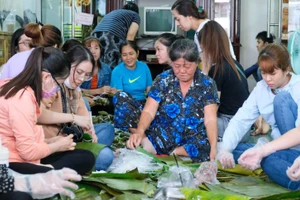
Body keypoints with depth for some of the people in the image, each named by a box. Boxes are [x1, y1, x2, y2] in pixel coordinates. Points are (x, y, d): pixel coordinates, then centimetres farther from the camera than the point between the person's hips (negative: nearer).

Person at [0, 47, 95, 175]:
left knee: (87, 157, 1)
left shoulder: (16, 88, 12)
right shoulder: (22, 97, -20)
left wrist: (51, 141, 7)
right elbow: (28, 151, -20)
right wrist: (57, 146, -3)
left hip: (21, 156, 11)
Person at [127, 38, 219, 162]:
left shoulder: (207, 84, 0)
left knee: (207, 150, -34)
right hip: (161, 138, -1)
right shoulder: (162, 80, 1)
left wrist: (214, 147, -25)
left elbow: (210, 119, -6)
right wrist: (139, 131, -26)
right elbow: (149, 111, -3)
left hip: (193, 141, 2)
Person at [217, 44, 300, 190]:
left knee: (282, 98, -22)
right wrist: (225, 149, -25)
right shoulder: (261, 88, 2)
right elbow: (241, 120, -7)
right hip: (280, 149, 5)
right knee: (236, 150, -18)